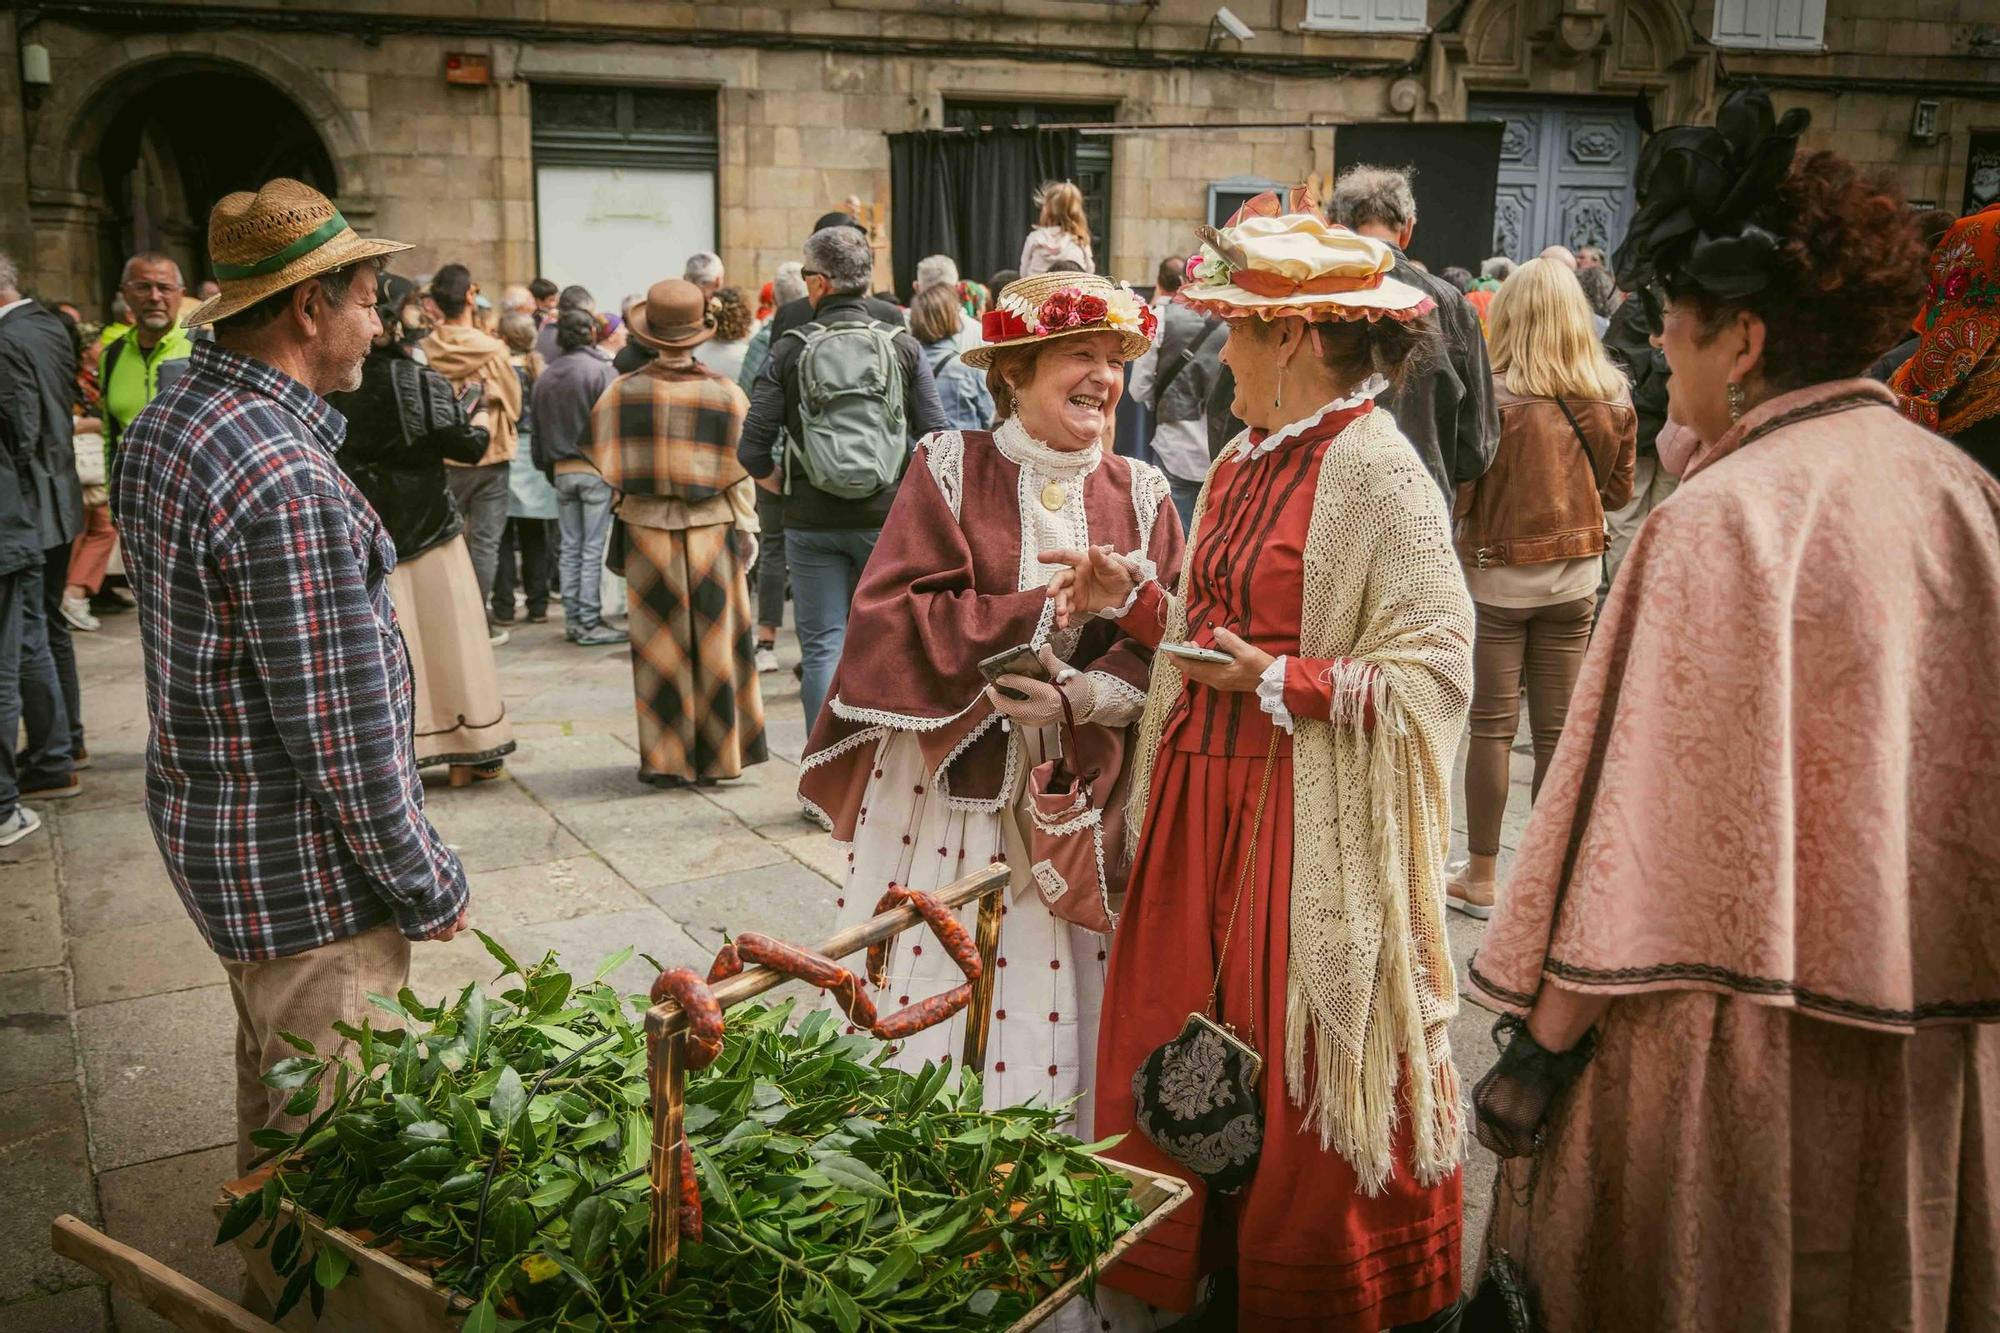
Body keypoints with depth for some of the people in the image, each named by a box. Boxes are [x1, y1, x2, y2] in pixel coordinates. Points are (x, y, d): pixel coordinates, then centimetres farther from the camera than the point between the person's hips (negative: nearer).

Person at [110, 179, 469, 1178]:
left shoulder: (162, 425, 5)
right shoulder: (286, 480, -27)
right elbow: (344, 729, -24)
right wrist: (426, 886, -14)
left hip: (201, 822, 10)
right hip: (301, 867, -10)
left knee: (271, 1079, 28)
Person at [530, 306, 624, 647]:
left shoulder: (545, 377, 7)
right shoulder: (602, 371, -11)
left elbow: (538, 430, 12)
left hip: (561, 469, 5)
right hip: (597, 469, -5)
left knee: (569, 548, 11)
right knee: (593, 549, -2)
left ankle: (572, 620, 15)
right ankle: (589, 622, 0)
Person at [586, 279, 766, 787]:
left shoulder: (623, 392, -7)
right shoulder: (725, 392, -7)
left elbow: (607, 467, -3)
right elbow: (739, 471, -4)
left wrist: (628, 500, 13)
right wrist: (747, 528, 4)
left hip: (646, 527, 0)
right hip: (712, 528, 0)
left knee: (660, 643, 9)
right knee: (714, 639, 11)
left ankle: (666, 758, 13)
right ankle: (717, 754, 17)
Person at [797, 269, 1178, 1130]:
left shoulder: (1140, 494, 7)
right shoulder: (951, 466, -2)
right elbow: (893, 615, -12)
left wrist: (1084, 695, -22)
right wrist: (1052, 610, -14)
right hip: (955, 781, -2)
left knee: (1069, 1004, 6)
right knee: (947, 997, 3)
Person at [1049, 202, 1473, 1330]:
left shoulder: (1374, 471, -14)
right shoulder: (1246, 463, 12)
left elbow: (1438, 665, -19)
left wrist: (1277, 682, -21)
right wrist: (1131, 596, 5)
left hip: (1310, 821, -8)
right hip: (1207, 801, 8)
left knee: (1308, 1084, 5)